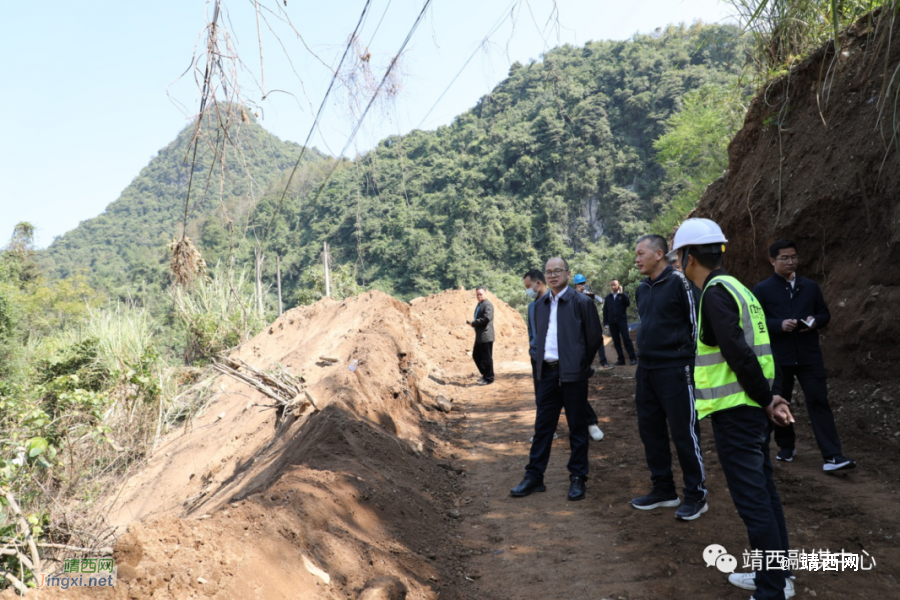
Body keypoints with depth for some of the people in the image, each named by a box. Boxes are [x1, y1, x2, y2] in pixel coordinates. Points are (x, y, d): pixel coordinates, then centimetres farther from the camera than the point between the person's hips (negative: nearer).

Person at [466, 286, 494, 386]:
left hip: (486, 336, -10)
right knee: (476, 356, 16)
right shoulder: (479, 305, 17)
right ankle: (485, 374, 30)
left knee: (486, 358, -2)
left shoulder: (488, 305, -13)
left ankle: (489, 378, 9)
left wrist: (473, 323, -15)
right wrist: (472, 322, 3)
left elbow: (486, 318, -25)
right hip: (479, 336, 10)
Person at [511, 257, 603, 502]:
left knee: (577, 427, 5)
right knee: (542, 426, 9)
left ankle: (577, 478, 17)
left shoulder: (581, 302, -6)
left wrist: (579, 364, 3)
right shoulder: (541, 304, 11)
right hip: (547, 372, 5)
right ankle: (534, 477, 16)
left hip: (572, 373, -5)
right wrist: (542, 361, 11)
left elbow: (595, 337, -3)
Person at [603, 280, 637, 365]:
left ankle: (633, 358, -6)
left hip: (622, 320, -3)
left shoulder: (623, 295, 6)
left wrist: (622, 293, -15)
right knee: (616, 341, 3)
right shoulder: (608, 297, 12)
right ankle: (621, 359, 7)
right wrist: (605, 322, 4)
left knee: (626, 339, -8)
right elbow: (605, 310, 11)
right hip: (612, 322, 3)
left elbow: (628, 303, -12)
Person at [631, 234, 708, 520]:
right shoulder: (642, 290, 13)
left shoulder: (680, 282, -10)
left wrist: (692, 362, -9)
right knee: (650, 429, 11)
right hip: (646, 370, 8)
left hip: (675, 370, -8)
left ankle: (696, 495, 13)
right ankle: (663, 490, 25)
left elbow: (697, 323, -10)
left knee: (684, 432, -1)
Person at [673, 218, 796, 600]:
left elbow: (739, 353, -22)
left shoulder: (715, 293, -15)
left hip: (735, 411, -10)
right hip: (753, 409, 10)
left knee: (752, 500, -2)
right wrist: (772, 396, 6)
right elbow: (758, 349, 13)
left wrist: (766, 400, -12)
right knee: (763, 492, 18)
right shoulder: (738, 289, 14)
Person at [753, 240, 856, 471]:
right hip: (778, 358, -2)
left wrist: (815, 321, -8)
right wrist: (780, 325, -21)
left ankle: (832, 455, -2)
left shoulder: (810, 286, 10)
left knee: (819, 401, -3)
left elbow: (825, 314, 15)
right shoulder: (762, 289, -2)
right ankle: (786, 446, 29)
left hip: (810, 355, 2)